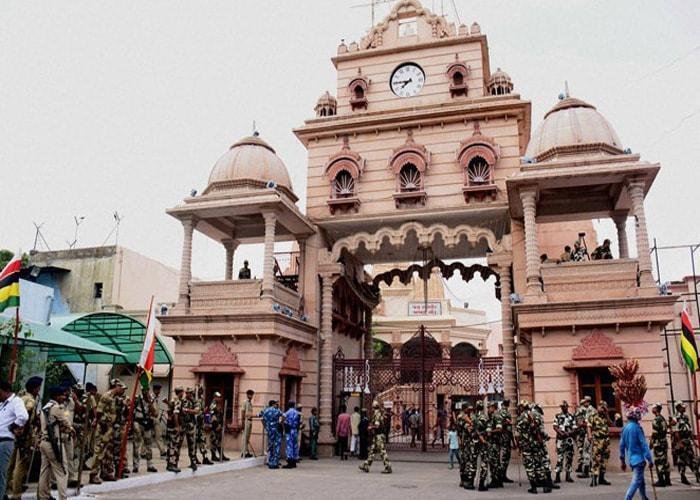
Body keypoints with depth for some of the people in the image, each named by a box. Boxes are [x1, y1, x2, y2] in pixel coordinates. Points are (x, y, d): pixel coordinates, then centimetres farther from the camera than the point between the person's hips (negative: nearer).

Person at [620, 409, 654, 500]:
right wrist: (650, 459, -11)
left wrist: (622, 460, 18)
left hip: (631, 459, 7)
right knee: (636, 482, -7)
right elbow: (644, 444, -15)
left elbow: (622, 445, 11)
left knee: (641, 481, 21)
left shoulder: (625, 428, 7)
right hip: (639, 459, -7)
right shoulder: (637, 428, -14)